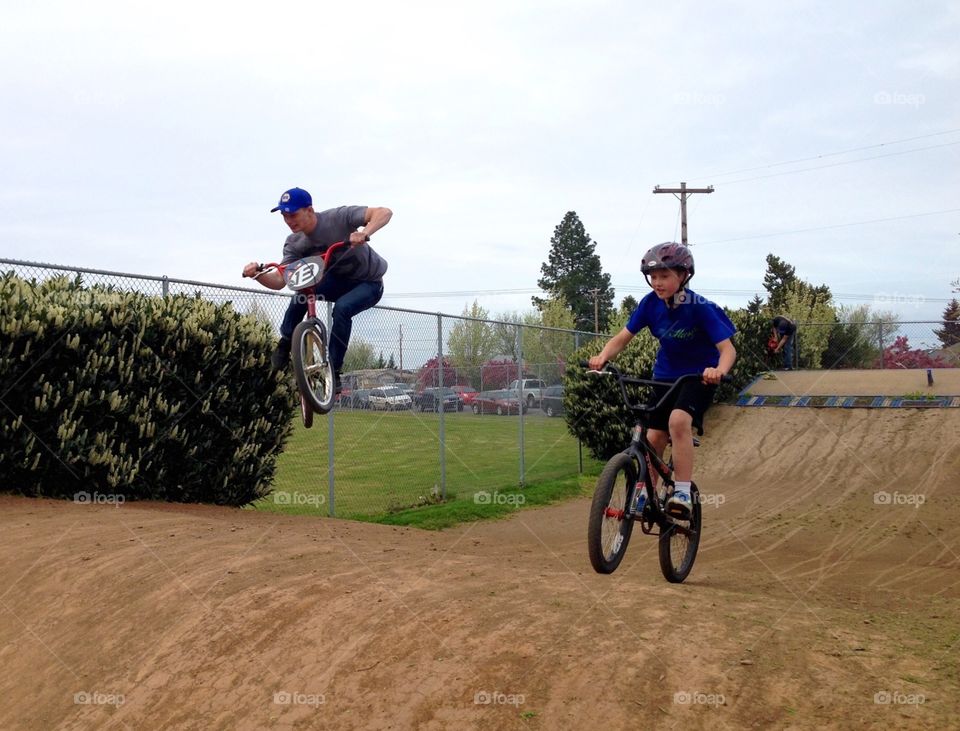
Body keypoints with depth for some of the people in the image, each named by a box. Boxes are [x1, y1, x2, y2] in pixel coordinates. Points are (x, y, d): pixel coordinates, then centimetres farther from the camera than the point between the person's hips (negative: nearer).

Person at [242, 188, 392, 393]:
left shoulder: (338, 217, -26)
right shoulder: (294, 243, -11)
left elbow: (385, 212, -36)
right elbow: (278, 281, -17)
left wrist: (365, 233, -54)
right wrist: (257, 274, -37)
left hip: (369, 283, -4)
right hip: (339, 281, 4)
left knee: (342, 308, -34)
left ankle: (334, 371, -20)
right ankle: (284, 345, -11)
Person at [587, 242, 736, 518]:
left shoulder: (700, 308, -22)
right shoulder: (650, 303, -11)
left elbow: (728, 348, -26)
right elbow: (623, 337, -9)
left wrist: (718, 370, -48)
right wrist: (603, 356, -30)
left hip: (698, 377, -4)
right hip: (665, 376, 5)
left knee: (679, 420, -31)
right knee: (653, 439, 0)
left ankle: (683, 493, -23)